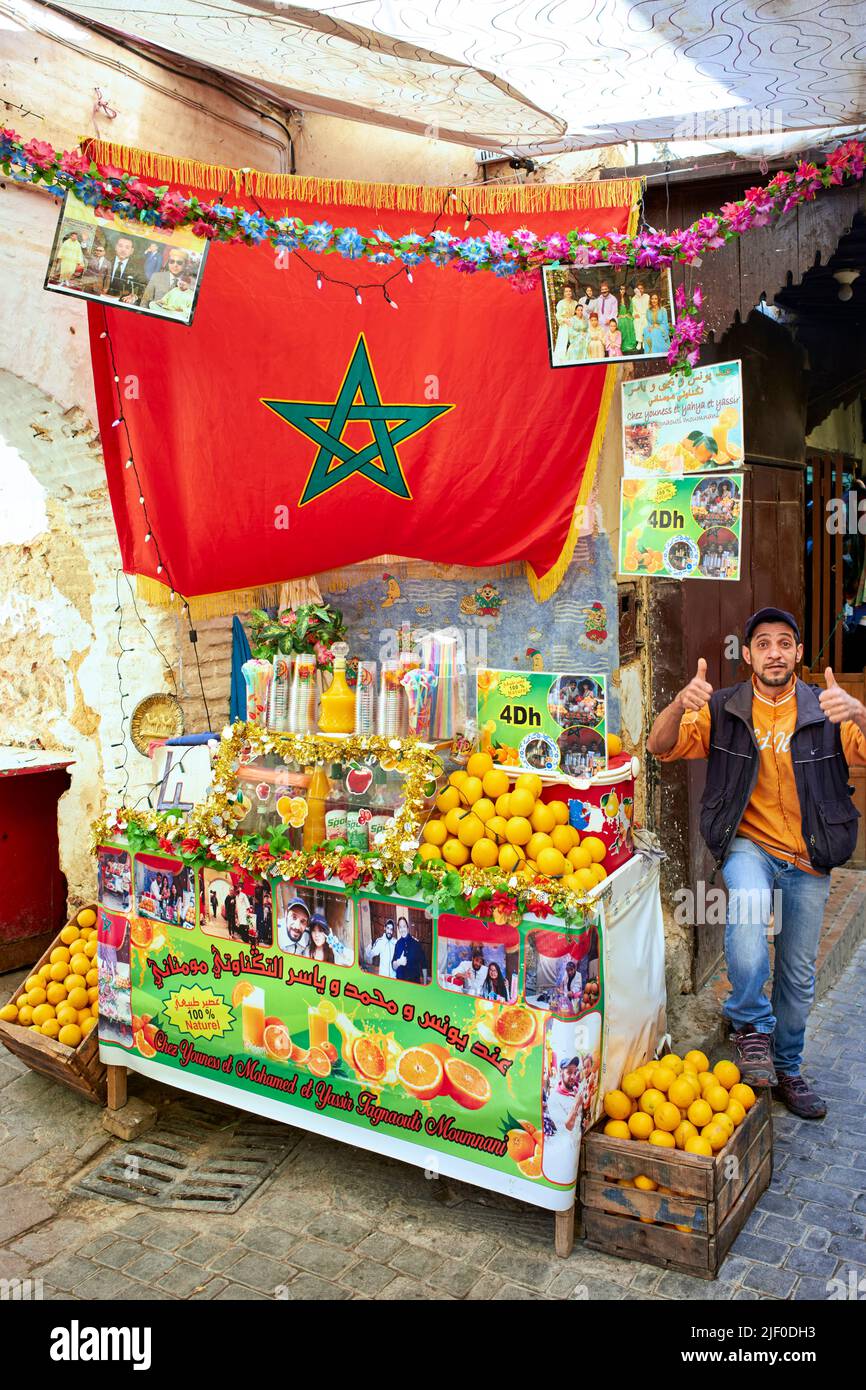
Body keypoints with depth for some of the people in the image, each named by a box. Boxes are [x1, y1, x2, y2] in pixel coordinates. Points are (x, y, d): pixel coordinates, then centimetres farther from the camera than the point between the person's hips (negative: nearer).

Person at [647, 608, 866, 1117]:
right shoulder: (724, 710, -3)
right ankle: (751, 1024, -12)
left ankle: (786, 1067, 36)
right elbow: (661, 748, -13)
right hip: (748, 844, -1)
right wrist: (681, 704, -34)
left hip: (809, 859, 2)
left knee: (799, 975, 11)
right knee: (749, 903, -34)